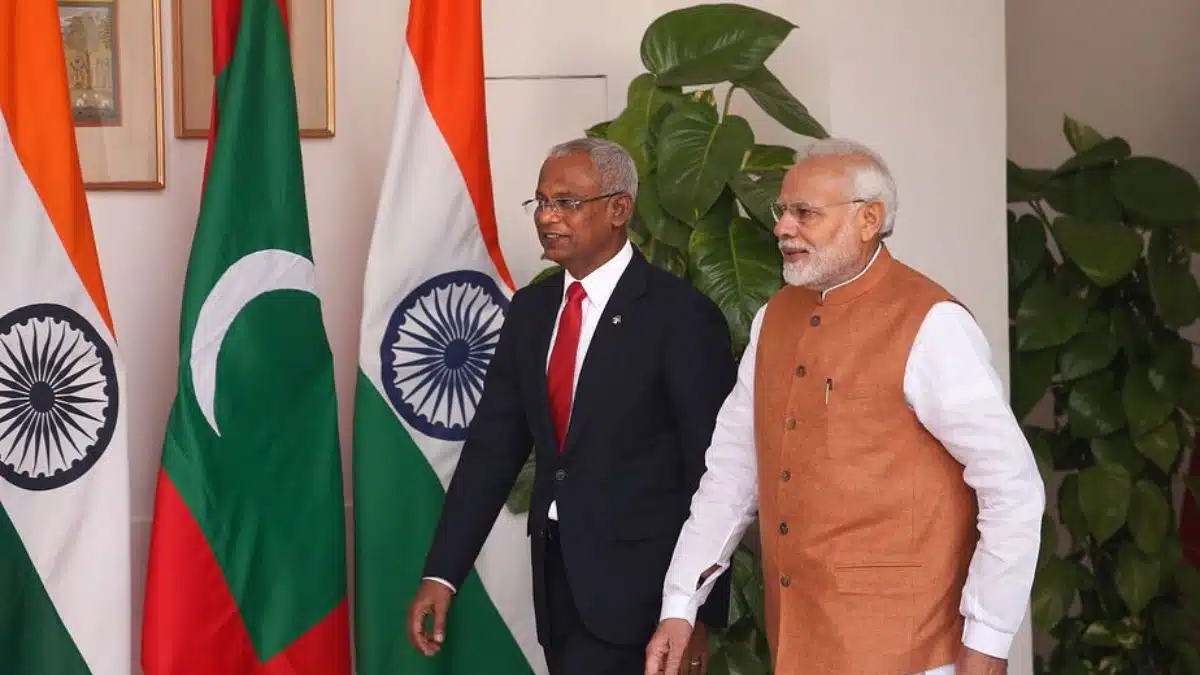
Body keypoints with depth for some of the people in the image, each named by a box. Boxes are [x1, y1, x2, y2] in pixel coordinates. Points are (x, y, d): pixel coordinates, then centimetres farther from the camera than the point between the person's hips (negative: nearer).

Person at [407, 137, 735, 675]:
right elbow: (493, 444, 8)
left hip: (635, 577, -6)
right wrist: (442, 573, 1)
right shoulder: (529, 309, 10)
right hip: (556, 569, 6)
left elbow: (710, 470, -9)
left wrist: (700, 615, -9)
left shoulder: (680, 315, -9)